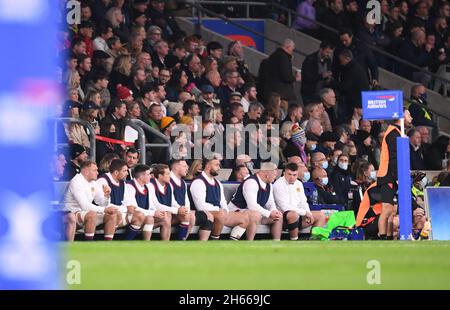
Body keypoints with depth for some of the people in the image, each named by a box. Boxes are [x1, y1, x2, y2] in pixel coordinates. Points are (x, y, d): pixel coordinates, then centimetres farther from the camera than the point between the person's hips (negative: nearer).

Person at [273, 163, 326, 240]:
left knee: (320, 215, 4)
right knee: (294, 214, -40)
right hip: (284, 216, -9)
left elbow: (303, 202, 17)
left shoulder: (299, 184, 13)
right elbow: (285, 207, -21)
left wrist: (309, 214, -5)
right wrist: (305, 212, -19)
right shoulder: (278, 185, -13)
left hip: (299, 214, 9)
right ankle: (294, 240, -26)